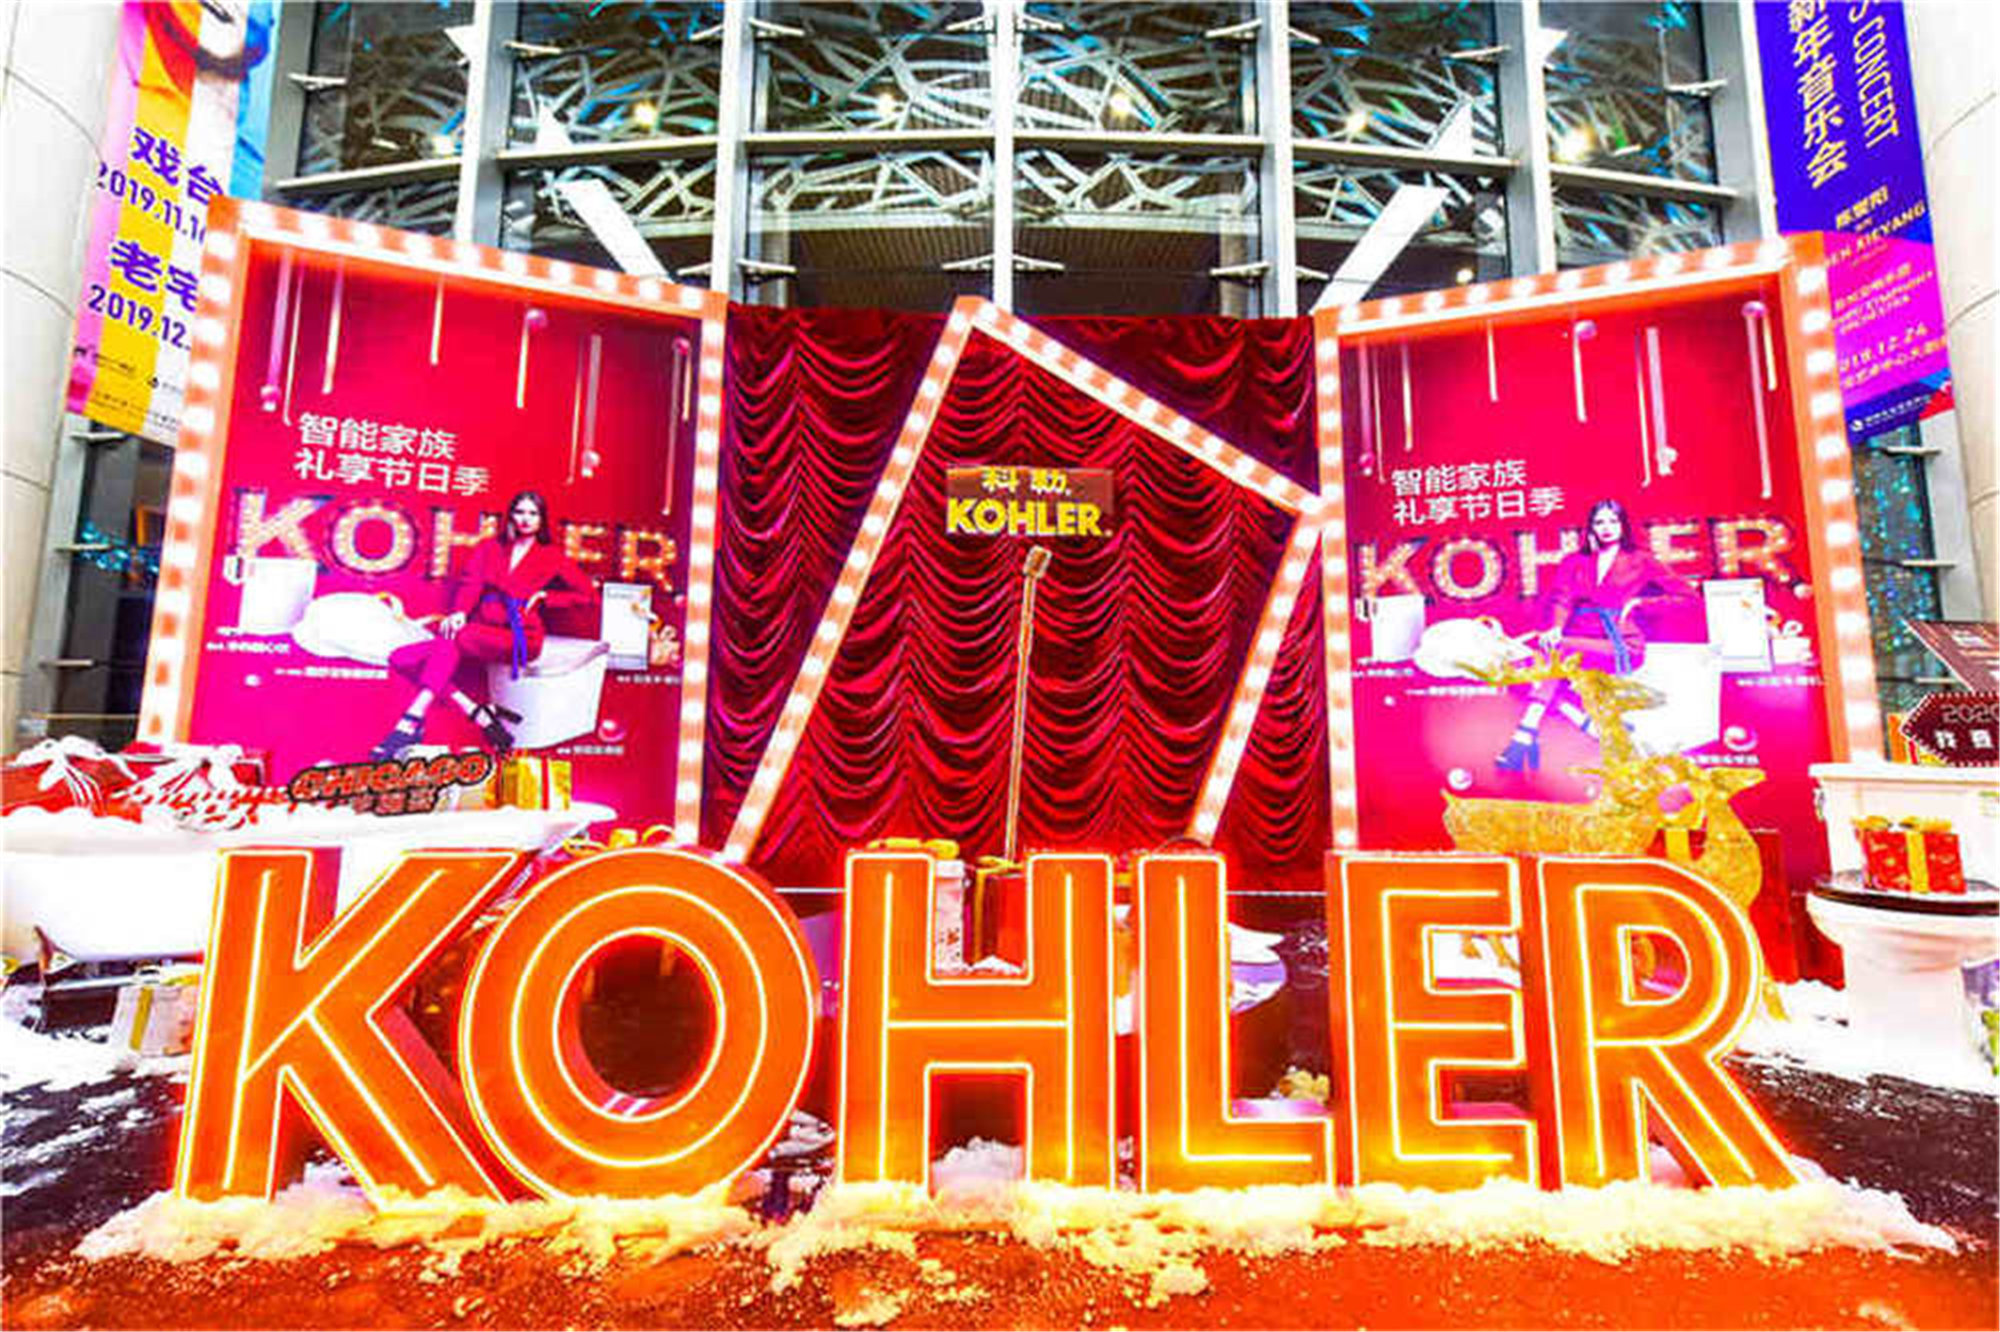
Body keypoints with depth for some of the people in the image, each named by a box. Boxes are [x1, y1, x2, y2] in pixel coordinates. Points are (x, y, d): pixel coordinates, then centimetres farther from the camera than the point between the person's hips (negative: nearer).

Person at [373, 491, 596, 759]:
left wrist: (543, 597, 2)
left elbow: (589, 594, 11)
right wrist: (459, 612, -17)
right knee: (402, 659, -16)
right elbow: (471, 584, 4)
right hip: (480, 636, 5)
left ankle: (411, 722, -43)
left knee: (452, 639, -34)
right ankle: (480, 715, -24)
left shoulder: (551, 557, 14)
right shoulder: (488, 548, 21)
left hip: (520, 638, -5)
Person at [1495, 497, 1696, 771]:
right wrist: (1555, 628, -18)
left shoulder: (1639, 561, 15)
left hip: (1622, 648, -3)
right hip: (1578, 642, 3)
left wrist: (1639, 601, 2)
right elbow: (1561, 598, 3)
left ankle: (1525, 737, -43)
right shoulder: (1574, 562, 20)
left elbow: (1689, 593, 14)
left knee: (1560, 650, -34)